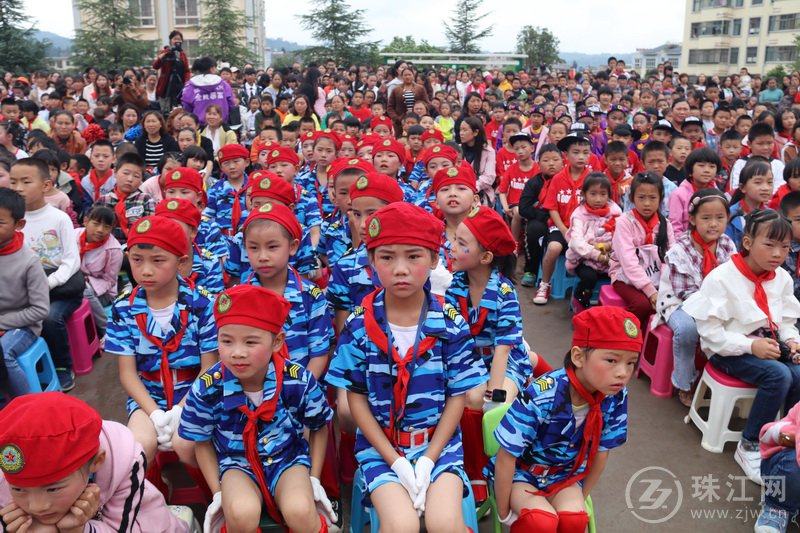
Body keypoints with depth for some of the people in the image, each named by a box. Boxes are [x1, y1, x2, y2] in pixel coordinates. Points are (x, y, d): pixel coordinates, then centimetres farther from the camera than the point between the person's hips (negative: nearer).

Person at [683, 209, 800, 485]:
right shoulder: (721, 278, -14)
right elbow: (710, 332, -16)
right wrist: (751, 346, -24)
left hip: (769, 346, 6)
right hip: (728, 351, -6)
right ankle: (749, 446, -14)